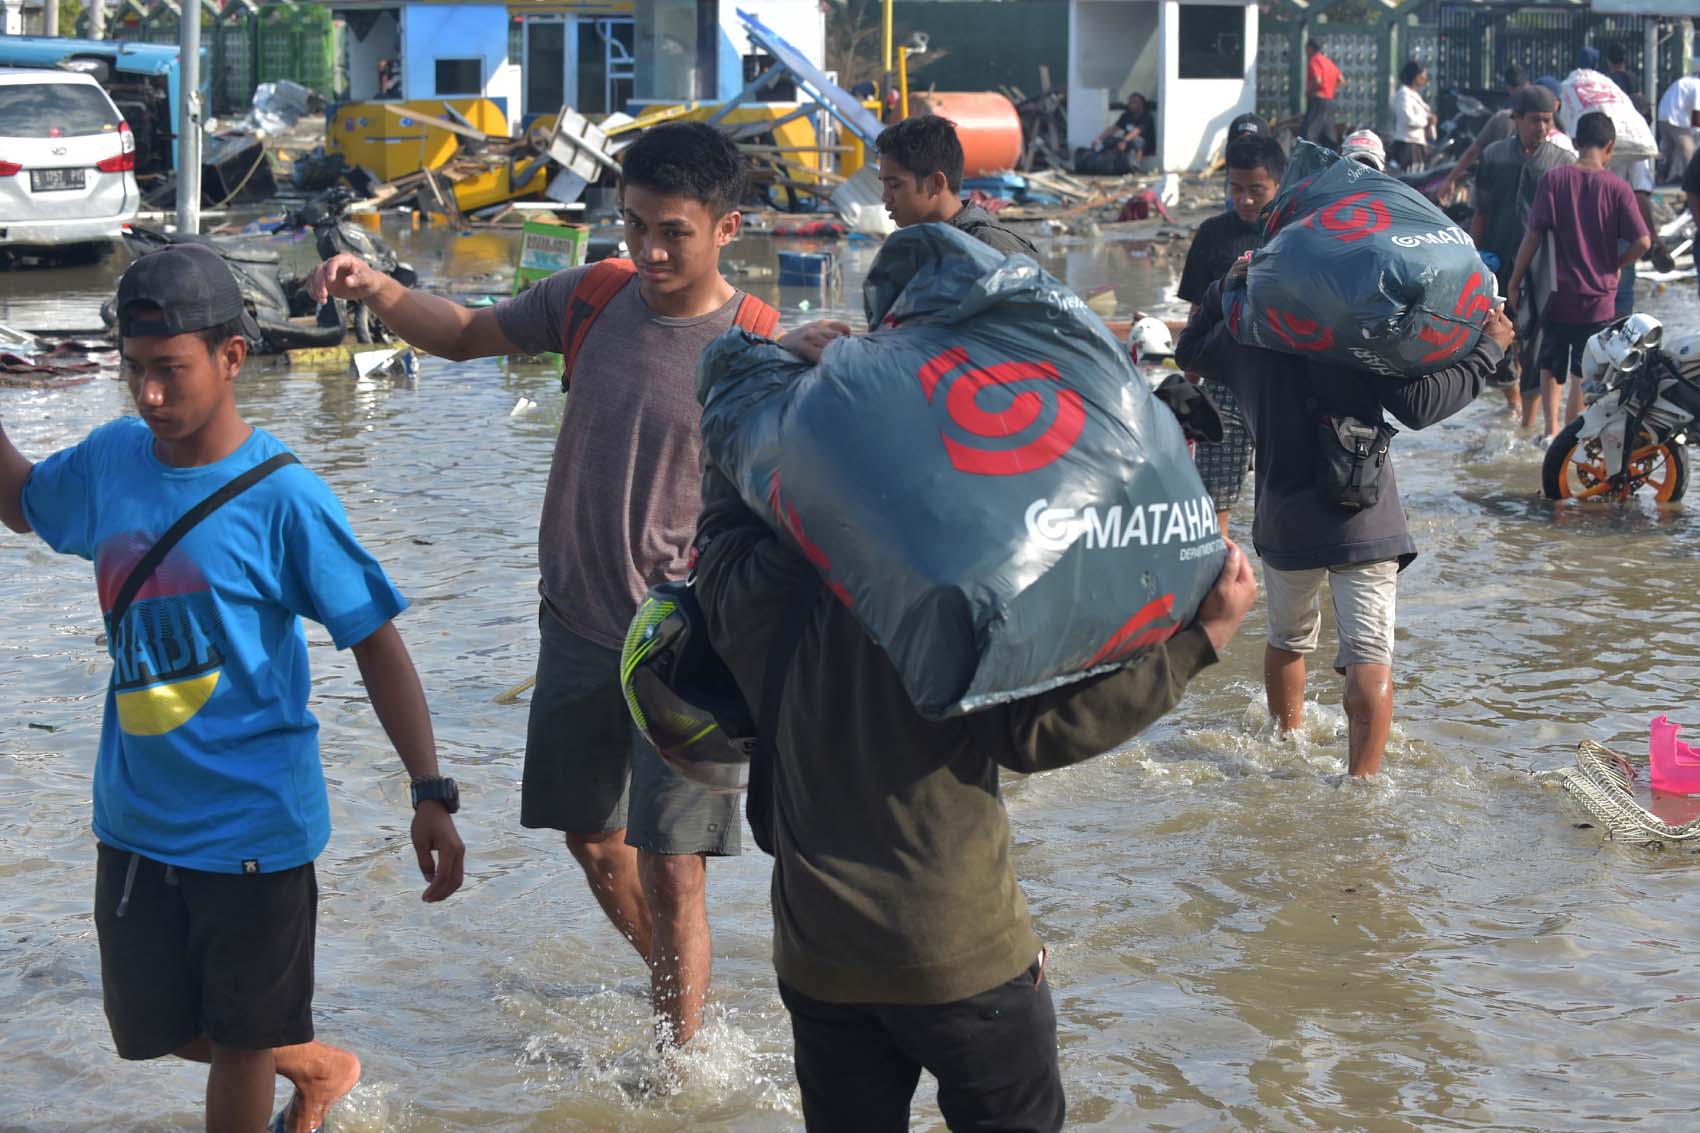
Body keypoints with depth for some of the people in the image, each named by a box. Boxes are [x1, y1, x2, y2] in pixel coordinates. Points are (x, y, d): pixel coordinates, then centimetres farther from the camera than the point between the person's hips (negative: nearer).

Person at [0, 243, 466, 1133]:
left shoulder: (282, 498, -16)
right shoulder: (109, 459, -2)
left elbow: (375, 643, -11)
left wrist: (431, 794, -15)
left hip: (252, 820, -6)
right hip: (135, 817, 6)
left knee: (239, 1042, 8)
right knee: (158, 1029, 18)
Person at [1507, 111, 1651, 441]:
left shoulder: (1553, 179, -7)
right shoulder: (1617, 187, -8)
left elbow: (1534, 235, -9)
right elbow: (1642, 241, -12)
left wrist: (1515, 281, -2)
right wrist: (1614, 265, 5)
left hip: (1558, 294, 1)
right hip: (1599, 297, -1)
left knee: (1550, 365, 18)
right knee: (1584, 372, 7)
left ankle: (1551, 428, 13)